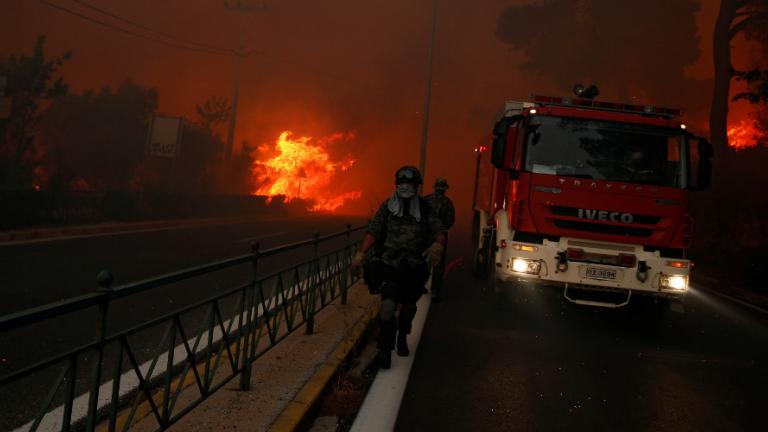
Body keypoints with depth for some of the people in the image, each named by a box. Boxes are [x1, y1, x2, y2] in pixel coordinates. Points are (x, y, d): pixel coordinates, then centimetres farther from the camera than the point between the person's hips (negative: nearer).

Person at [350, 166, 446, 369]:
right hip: (390, 263, -2)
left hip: (415, 267, 2)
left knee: (409, 306, 15)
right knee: (388, 305, -16)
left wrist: (438, 244, -29)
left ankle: (402, 339, 40)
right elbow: (373, 230, -5)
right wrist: (360, 254, -16)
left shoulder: (424, 209, 4)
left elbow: (439, 230, -6)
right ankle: (385, 349, -11)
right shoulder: (388, 207, 2)